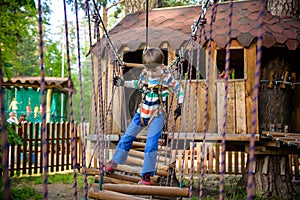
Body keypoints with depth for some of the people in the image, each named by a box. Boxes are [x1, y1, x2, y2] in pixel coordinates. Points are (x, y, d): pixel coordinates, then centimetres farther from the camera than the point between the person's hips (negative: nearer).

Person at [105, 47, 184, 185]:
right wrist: (123, 83, 16)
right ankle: (115, 161, 30)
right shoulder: (144, 74, -3)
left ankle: (146, 174, -4)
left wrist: (180, 105, -12)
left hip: (157, 116, -4)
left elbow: (179, 90, -3)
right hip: (142, 112, 5)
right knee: (127, 137, 11)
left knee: (151, 144, -12)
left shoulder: (166, 78, -15)